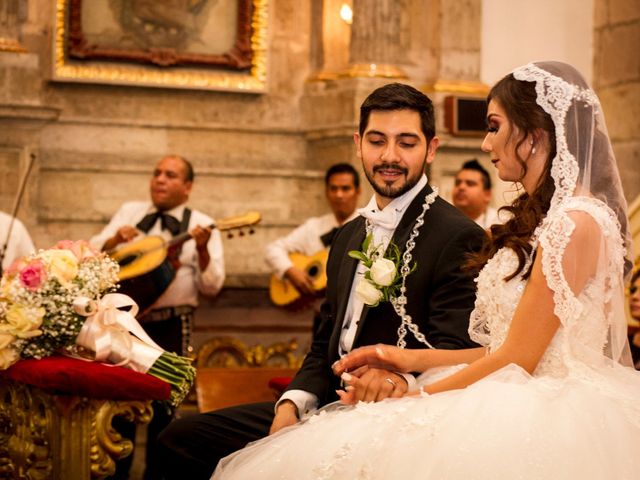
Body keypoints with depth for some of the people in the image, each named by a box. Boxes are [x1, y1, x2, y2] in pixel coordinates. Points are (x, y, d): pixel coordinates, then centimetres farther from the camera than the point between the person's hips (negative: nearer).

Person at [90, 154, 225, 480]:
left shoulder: (201, 225, 1)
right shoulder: (129, 212, 11)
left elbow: (211, 286, -7)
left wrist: (202, 249, -23)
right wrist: (116, 239, -11)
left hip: (169, 326, -3)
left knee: (162, 405, 2)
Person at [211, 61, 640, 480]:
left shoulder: (575, 222, -14)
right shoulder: (542, 216, 16)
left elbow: (517, 359, -14)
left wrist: (413, 396, -5)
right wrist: (411, 359, 10)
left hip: (539, 414, -9)